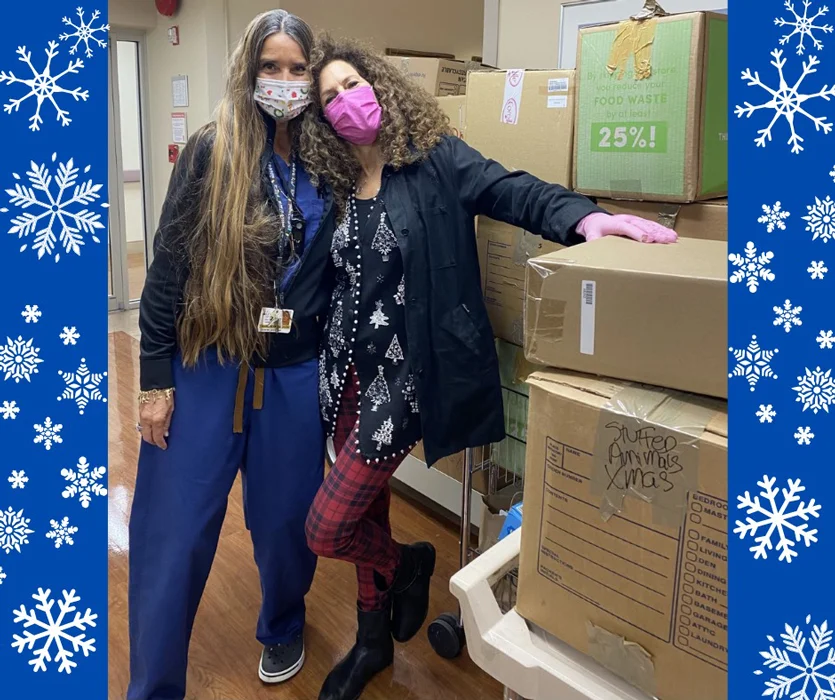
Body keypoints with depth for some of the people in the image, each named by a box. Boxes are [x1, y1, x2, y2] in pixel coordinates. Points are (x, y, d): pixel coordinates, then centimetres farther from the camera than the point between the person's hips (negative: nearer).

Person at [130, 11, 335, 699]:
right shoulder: (211, 153, -4)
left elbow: (340, 272, 8)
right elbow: (168, 267, -4)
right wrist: (155, 378, -5)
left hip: (295, 376, 2)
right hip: (204, 370, -1)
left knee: (285, 523, 14)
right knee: (170, 539, 4)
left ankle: (282, 630, 44)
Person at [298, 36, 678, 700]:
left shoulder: (435, 158, -8)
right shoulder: (337, 186, 7)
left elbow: (511, 190, -22)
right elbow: (334, 278, 13)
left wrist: (584, 218, -40)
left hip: (404, 371, -6)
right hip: (347, 368, 6)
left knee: (326, 529, -2)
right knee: (365, 508, 19)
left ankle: (408, 564, 31)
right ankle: (373, 639, 41)